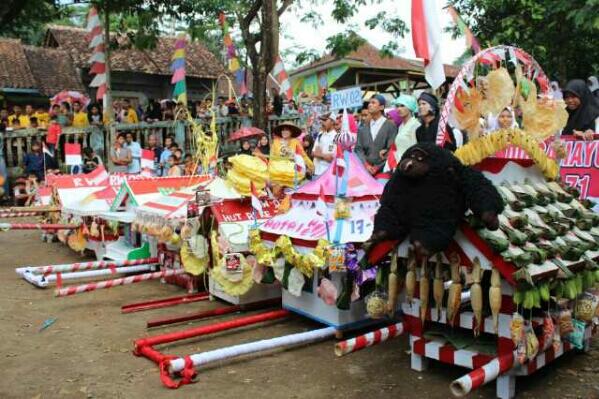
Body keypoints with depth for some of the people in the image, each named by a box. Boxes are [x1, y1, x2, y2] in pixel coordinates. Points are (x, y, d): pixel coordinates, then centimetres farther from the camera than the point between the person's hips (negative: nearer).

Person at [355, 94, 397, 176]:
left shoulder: (391, 126, 2)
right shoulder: (363, 128, 14)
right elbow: (358, 149, 7)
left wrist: (378, 167, -11)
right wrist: (366, 165, -9)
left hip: (383, 170, -3)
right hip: (365, 170, 3)